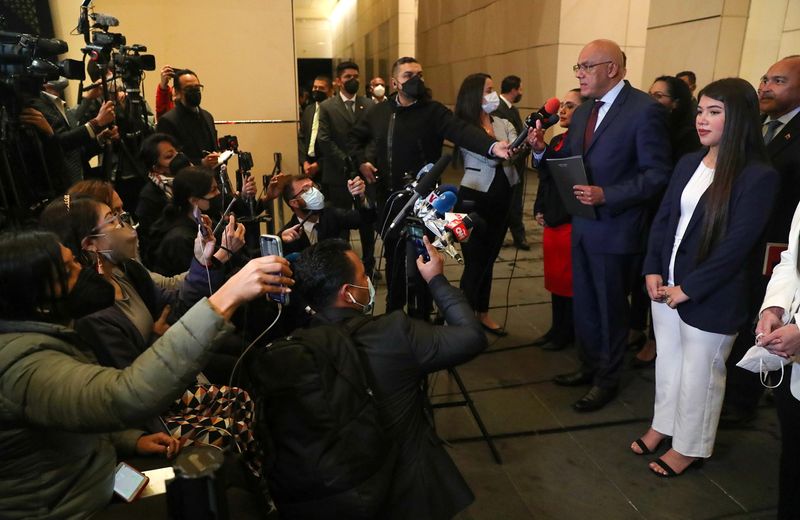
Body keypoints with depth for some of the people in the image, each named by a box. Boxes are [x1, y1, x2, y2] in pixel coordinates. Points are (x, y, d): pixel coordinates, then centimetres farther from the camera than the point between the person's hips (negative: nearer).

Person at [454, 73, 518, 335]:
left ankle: (483, 314, 30)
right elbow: (491, 156, -22)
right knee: (475, 262, 1)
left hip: (501, 198, 6)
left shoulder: (504, 124, 7)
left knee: (489, 259, 16)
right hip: (475, 199, -6)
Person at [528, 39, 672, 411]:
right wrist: (542, 150, -7)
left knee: (610, 307, 9)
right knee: (584, 303, 18)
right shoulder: (582, 112, 10)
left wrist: (606, 196, -25)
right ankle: (589, 366, 38)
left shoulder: (644, 110, -14)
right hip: (582, 225, 7)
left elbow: (657, 174, -16)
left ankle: (607, 380, 28)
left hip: (614, 228, -7)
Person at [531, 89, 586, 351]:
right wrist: (539, 210, 12)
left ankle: (567, 332, 20)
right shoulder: (556, 141, 12)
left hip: (574, 222, -7)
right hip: (552, 221, 8)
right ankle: (556, 328, 28)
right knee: (554, 278, 15)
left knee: (569, 280, 5)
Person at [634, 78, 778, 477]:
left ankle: (690, 447, 29)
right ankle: (664, 424, 39)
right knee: (667, 360, 19)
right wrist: (653, 269, -3)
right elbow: (663, 217, 7)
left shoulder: (758, 176, -15)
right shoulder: (688, 163, 5)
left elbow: (737, 244, -18)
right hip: (666, 284, 6)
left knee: (699, 372, 9)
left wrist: (689, 288, -16)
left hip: (709, 295, -6)